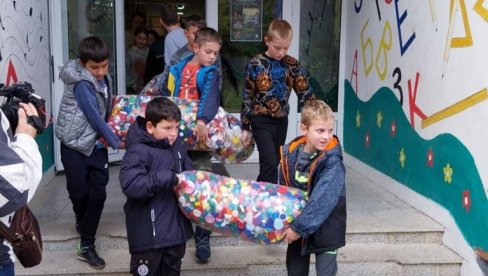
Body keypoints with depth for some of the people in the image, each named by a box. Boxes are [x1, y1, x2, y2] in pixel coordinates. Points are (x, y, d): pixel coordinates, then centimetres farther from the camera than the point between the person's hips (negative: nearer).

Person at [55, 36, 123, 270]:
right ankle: (82, 224, 38)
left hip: (97, 145, 6)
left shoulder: (104, 79, 4)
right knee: (79, 192, 5)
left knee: (98, 194, 0)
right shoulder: (81, 84, -18)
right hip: (75, 146, -6)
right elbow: (94, 117, -19)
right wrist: (116, 142, -13)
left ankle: (87, 246, 9)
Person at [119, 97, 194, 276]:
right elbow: (129, 185, -30)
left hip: (176, 229, 7)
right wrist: (165, 178, -30)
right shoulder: (138, 152, -18)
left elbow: (189, 172, 20)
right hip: (148, 233, -7)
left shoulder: (178, 145, 6)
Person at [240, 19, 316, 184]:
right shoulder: (255, 65, -9)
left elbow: (305, 92, 2)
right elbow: (247, 98, -5)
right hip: (262, 121, -4)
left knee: (273, 163, 12)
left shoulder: (292, 64, 1)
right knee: (270, 163, -11)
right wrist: (245, 128, -4)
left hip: (281, 121, 4)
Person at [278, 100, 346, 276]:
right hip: (296, 227, 5)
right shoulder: (290, 153, -6)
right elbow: (282, 189, 7)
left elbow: (322, 200, -28)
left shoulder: (332, 161, -22)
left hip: (325, 230, -5)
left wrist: (299, 227, -27)